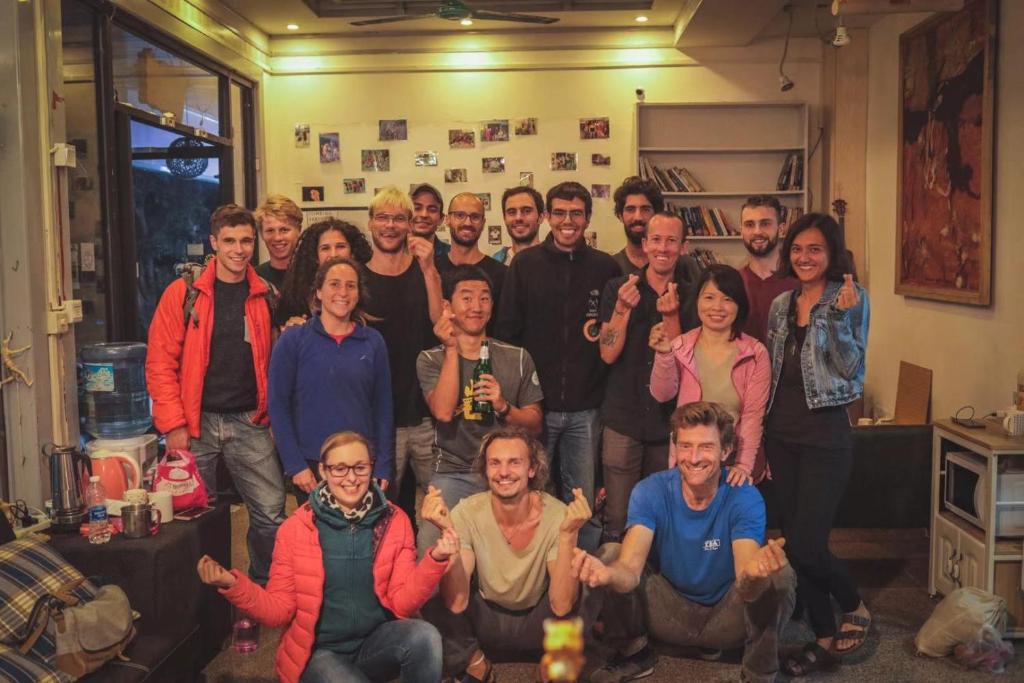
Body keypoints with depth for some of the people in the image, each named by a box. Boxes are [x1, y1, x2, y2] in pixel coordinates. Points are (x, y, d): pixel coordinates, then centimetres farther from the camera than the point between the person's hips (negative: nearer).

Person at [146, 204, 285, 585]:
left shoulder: (266, 297, 5)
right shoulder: (182, 294, -1)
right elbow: (160, 363, -3)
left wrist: (271, 414, 4)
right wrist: (173, 424, -9)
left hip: (249, 424, 2)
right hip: (196, 423, -1)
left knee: (272, 514, 1)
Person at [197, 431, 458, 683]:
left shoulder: (394, 520, -3)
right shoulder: (295, 528, -6)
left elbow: (403, 604, -7)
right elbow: (280, 610, -5)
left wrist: (434, 559, -24)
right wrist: (233, 585, -20)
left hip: (375, 643, 2)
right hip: (319, 651, -1)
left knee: (425, 636, -28)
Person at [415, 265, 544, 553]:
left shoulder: (518, 358, 9)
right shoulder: (430, 360, 5)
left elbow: (535, 426, 9)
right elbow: (443, 412, -13)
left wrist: (503, 406, -11)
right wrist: (452, 349, -11)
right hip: (453, 474, -1)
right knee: (432, 544, -23)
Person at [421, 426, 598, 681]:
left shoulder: (557, 515, -21)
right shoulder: (468, 513, -20)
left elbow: (561, 606, -30)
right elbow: (456, 603, -28)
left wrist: (568, 534, -41)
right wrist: (449, 532, -40)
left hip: (539, 625, 0)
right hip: (486, 621, 1)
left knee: (588, 599, -29)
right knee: (432, 595, -28)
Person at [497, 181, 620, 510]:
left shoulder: (606, 268, 3)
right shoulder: (525, 264, 0)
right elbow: (506, 330, 0)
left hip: (585, 409, 1)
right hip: (534, 404, -1)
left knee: (581, 503, 11)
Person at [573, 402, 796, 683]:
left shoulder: (745, 498, -19)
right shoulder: (650, 492, -17)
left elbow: (746, 585, -33)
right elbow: (631, 570, -30)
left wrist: (752, 574, -59)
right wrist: (608, 573, -56)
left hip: (726, 618, -1)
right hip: (669, 612, 2)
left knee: (780, 574, -30)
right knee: (610, 553, -22)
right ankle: (634, 652, 4)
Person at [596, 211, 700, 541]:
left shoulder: (692, 295, 2)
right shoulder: (618, 289, 1)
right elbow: (608, 354, -5)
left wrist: (671, 316, -20)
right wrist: (623, 308, -19)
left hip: (670, 421, 1)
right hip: (623, 419, -1)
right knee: (617, 521, 0)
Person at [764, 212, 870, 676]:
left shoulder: (851, 297, -5)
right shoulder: (780, 304, 10)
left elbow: (850, 367, -12)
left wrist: (838, 315, -25)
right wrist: (761, 438, 13)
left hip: (825, 434, -6)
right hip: (780, 434, 6)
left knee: (807, 544, -8)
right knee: (794, 542, 9)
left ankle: (855, 608, 22)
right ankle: (824, 637, 24)